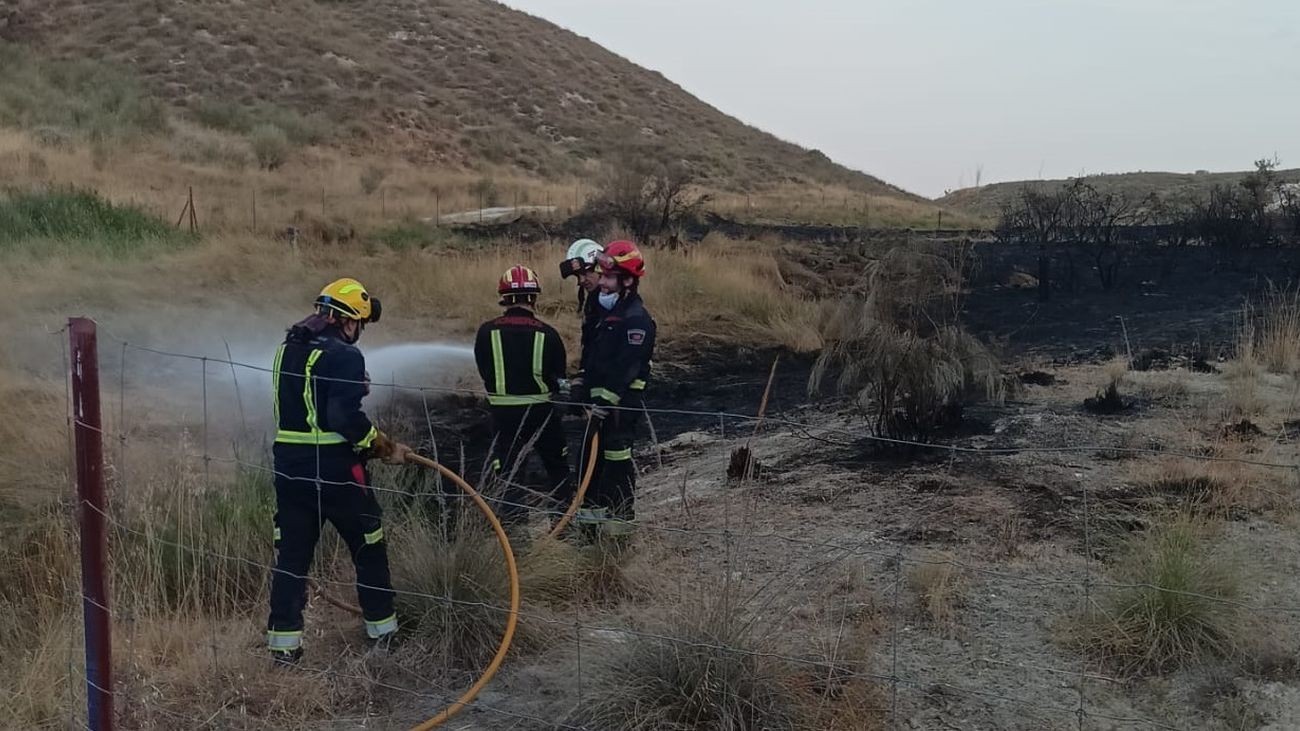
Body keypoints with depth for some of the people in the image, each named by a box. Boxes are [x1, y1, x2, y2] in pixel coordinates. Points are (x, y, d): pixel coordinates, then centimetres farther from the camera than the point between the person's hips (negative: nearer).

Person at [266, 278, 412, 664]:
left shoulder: (288, 346, 10)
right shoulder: (344, 356, -15)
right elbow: (346, 418, -24)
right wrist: (385, 447, -11)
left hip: (289, 466, 7)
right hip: (336, 469, -6)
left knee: (291, 553, 12)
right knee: (368, 549, 11)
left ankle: (283, 642, 14)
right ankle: (383, 630, 22)